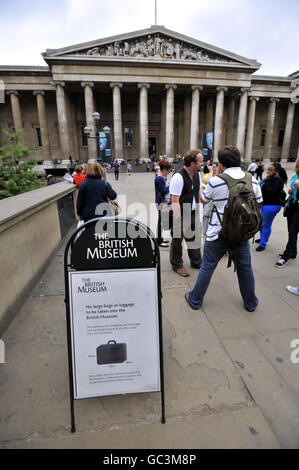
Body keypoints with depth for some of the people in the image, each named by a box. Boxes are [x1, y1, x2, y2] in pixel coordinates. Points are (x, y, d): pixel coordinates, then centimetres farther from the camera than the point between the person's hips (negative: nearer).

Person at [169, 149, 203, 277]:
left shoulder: (197, 175, 6)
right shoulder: (178, 177, -20)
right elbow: (175, 201, -22)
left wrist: (198, 209, 14)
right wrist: (178, 220, -26)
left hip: (194, 212, 8)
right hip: (181, 214, -7)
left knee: (195, 237, 17)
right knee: (177, 239, 7)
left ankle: (196, 262, 36)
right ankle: (177, 265, 25)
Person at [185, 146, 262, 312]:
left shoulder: (216, 181, -14)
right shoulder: (253, 180, -1)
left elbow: (204, 200, 4)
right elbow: (258, 205, 7)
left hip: (218, 234, -3)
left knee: (207, 267, 10)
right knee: (245, 267, 19)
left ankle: (195, 300, 26)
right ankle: (251, 303, 36)